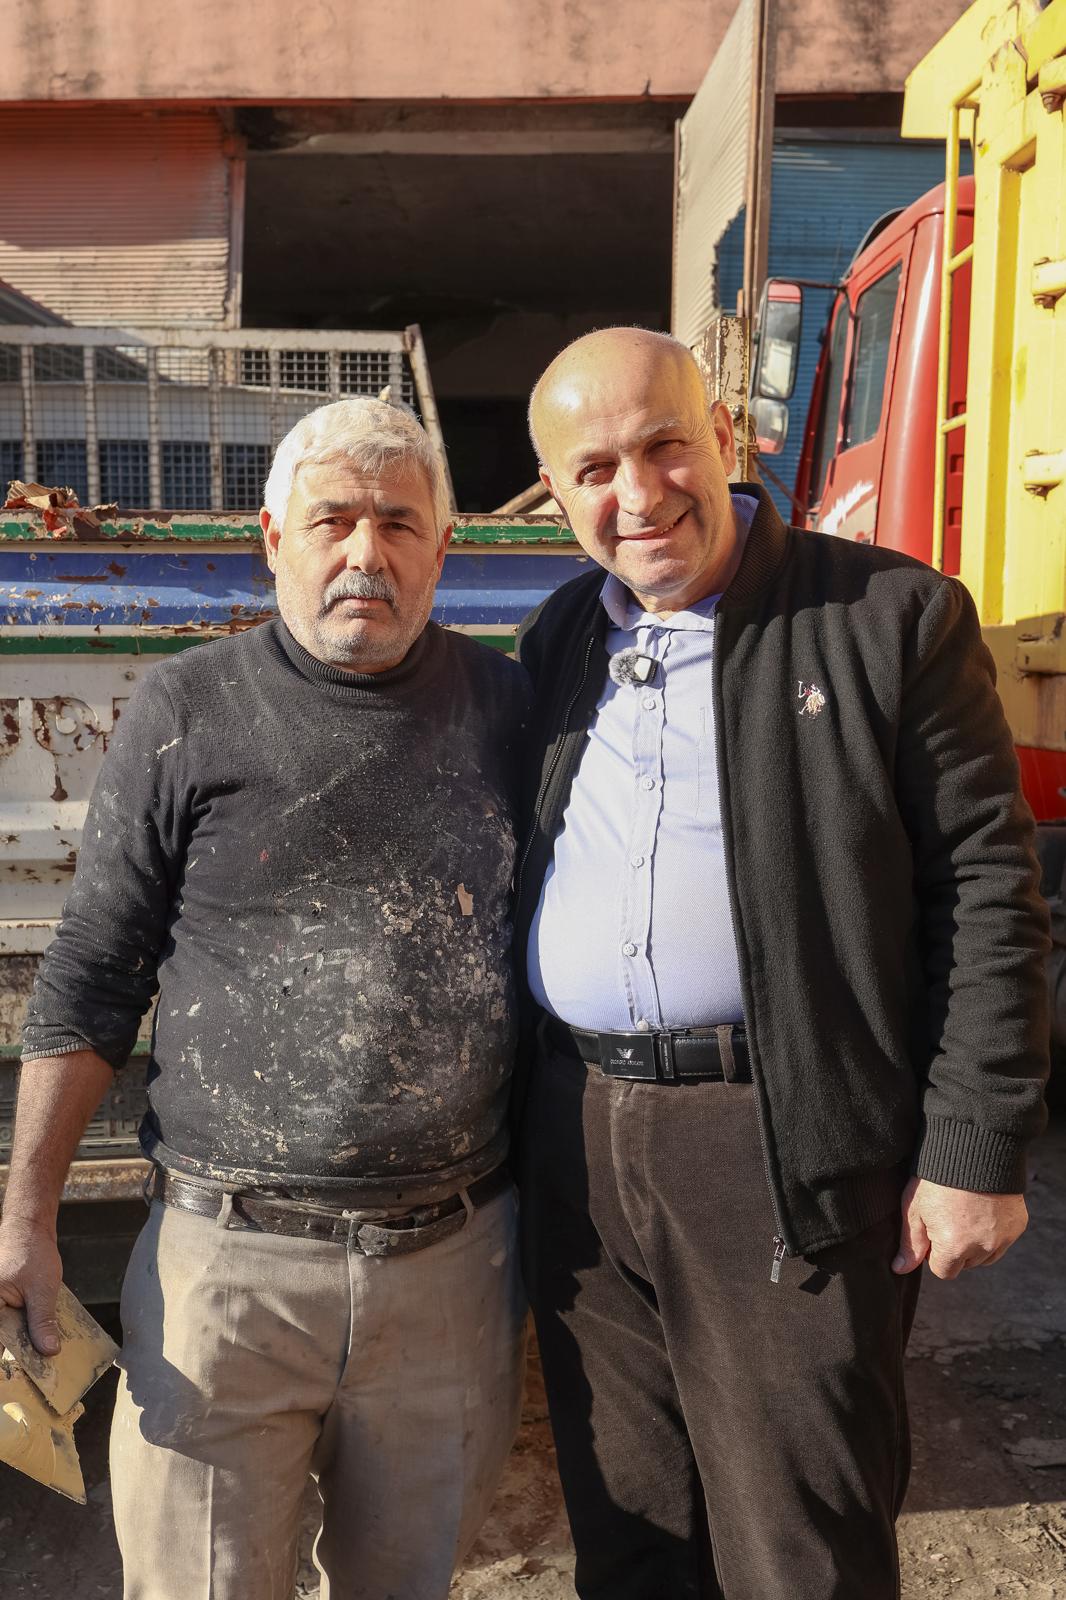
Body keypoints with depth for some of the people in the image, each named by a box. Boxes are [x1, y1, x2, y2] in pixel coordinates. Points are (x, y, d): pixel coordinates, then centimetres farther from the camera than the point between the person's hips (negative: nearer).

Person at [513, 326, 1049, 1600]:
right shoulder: (555, 642, 10)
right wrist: (508, 1112, 11)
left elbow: (986, 891, -7)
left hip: (788, 1147, -4)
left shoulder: (894, 617, -6)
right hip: (573, 1140, 5)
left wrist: (975, 1151, -9)